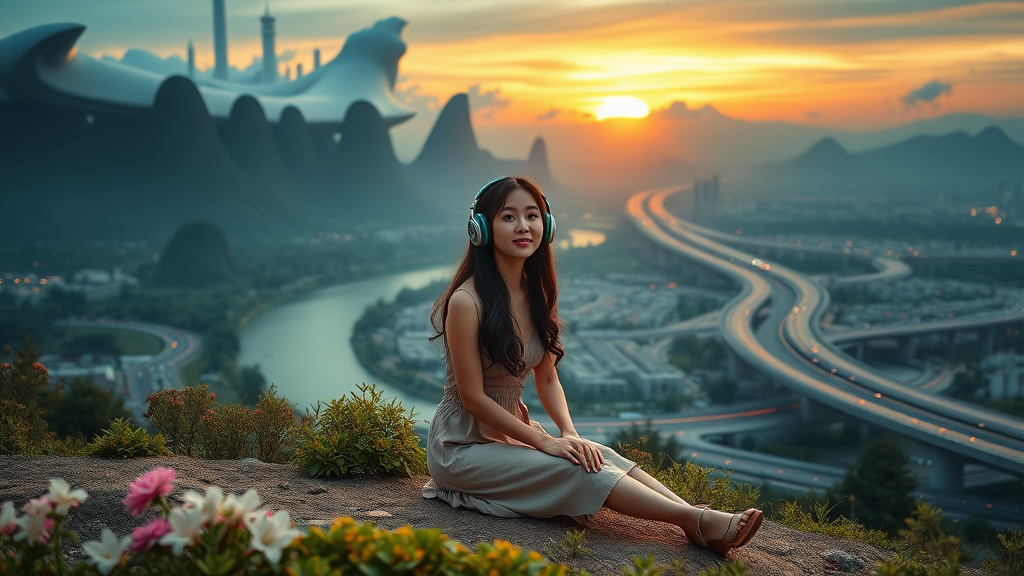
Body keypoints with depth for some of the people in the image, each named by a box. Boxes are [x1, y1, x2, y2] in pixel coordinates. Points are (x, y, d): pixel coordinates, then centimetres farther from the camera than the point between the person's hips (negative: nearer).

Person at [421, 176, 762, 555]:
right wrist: (544, 441, -19)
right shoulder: (466, 301, -21)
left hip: (512, 430, 7)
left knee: (602, 456, -16)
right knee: (577, 469, -24)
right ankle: (699, 520, -29)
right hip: (463, 446, -7)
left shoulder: (539, 295, 4)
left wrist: (569, 433, -10)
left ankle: (698, 522, -28)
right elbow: (472, 396, -19)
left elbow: (547, 378, 7)